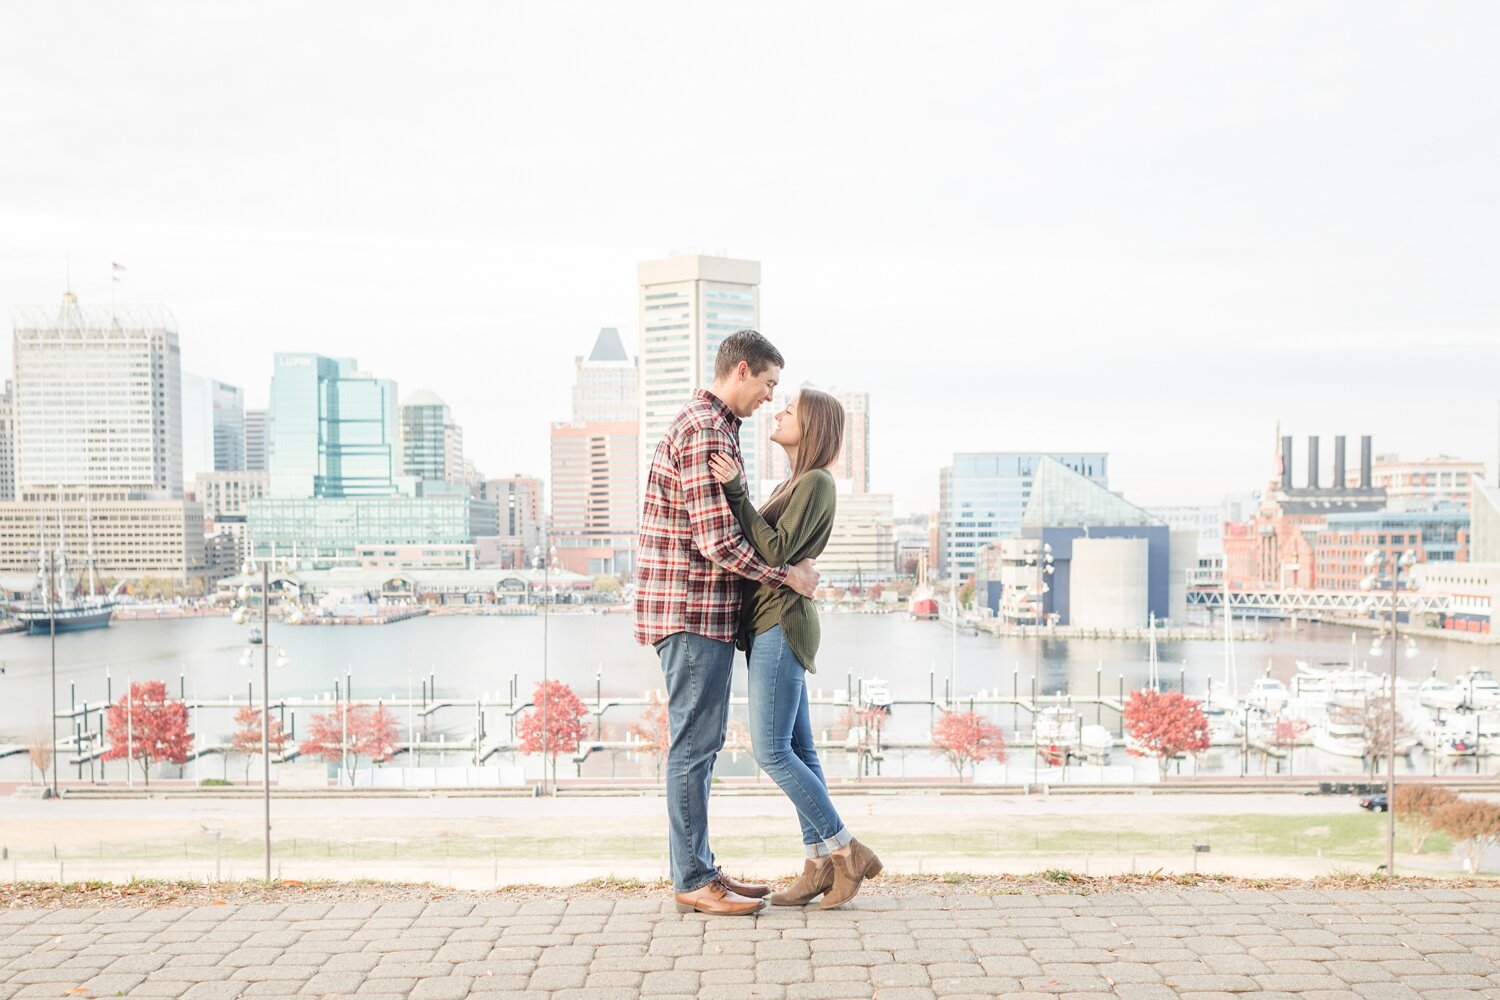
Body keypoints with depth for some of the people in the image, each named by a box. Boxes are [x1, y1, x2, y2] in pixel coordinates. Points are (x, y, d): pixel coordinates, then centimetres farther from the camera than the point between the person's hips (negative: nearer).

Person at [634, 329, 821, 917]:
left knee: (700, 743, 14)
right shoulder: (707, 432, -16)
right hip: (693, 610, -11)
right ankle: (693, 881, 7)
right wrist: (789, 576, -11)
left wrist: (782, 567, 18)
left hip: (702, 610, 11)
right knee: (694, 744, -3)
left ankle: (697, 869, 24)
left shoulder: (704, 423, 19)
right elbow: (719, 542, -21)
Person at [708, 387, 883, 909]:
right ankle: (820, 865, 14)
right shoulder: (795, 483, 20)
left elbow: (775, 549, -19)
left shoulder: (816, 482, -10)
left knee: (771, 750, -9)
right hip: (769, 625, 10)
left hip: (781, 623, -10)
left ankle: (847, 850, 1)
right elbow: (756, 541, 18)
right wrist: (733, 492, 12)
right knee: (797, 750, 9)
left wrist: (735, 492, -21)